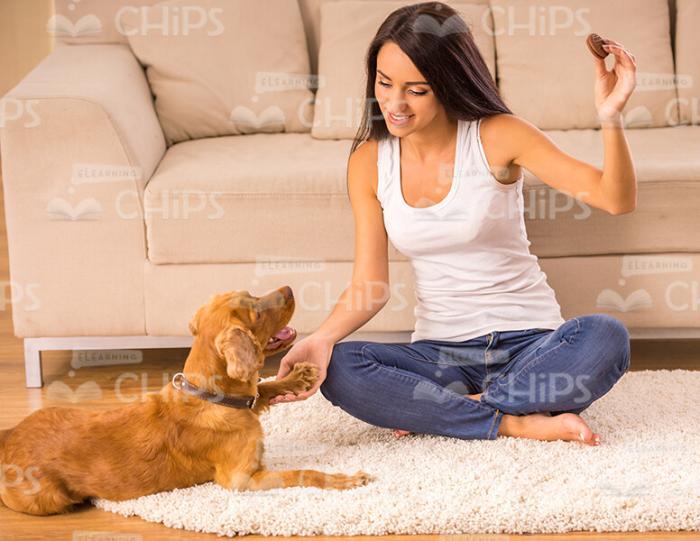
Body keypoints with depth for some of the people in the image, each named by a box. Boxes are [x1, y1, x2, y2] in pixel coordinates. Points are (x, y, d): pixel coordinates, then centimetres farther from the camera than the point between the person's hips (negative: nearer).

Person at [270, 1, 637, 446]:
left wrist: (611, 117, -31)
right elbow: (369, 286, -3)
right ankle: (517, 423, -20)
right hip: (439, 352, 2)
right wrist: (322, 338, -22)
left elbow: (617, 199, -14)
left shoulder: (497, 136, -10)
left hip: (528, 341, -2)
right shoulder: (369, 161, -1)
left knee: (605, 338, -32)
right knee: (339, 368, -25)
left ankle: (450, 408, -16)